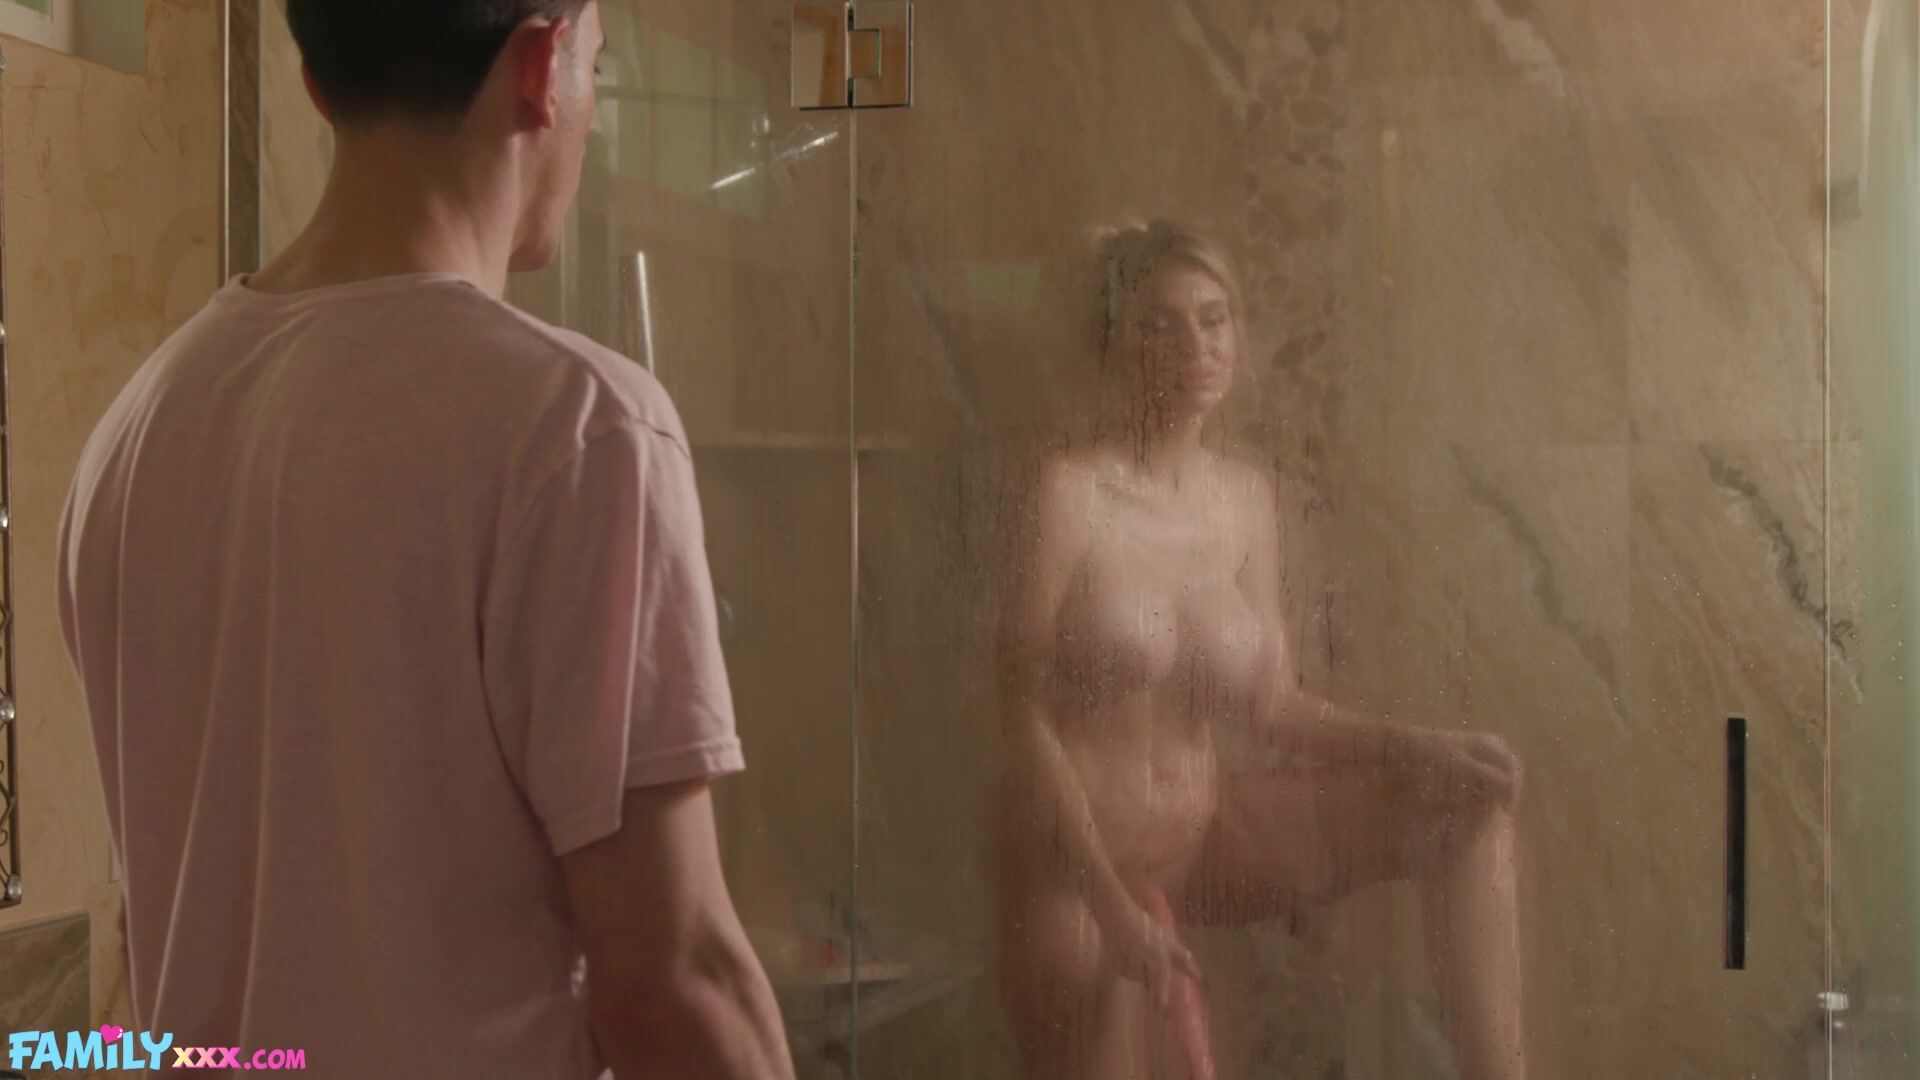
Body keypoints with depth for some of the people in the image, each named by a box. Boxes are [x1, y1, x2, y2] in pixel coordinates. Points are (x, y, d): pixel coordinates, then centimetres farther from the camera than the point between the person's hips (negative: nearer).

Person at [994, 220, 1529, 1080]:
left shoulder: (1248, 498, 3)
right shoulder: (1069, 489, -15)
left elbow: (1272, 706, 5)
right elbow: (1025, 715, -16)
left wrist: (1422, 746, -9)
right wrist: (1111, 905, -21)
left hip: (1208, 832, 6)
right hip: (1078, 860, -5)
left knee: (1472, 798, -5)